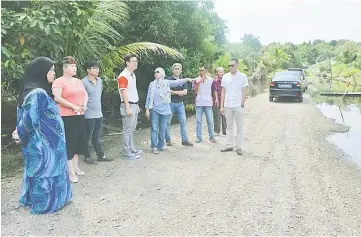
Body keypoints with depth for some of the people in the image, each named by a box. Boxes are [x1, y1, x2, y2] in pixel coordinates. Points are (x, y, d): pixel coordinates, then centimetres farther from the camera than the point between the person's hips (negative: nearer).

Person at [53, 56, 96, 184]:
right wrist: (73, 106, -20)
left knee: (79, 140, 12)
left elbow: (85, 94, 17)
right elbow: (57, 98, -20)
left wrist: (84, 105, -3)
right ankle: (71, 171, 4)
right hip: (67, 116, -8)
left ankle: (76, 166, 26)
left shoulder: (78, 81, 14)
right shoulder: (59, 81, -10)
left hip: (79, 116, 8)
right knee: (70, 142, -4)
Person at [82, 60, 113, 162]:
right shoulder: (84, 82, -14)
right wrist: (84, 108, -12)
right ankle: (87, 157, 18)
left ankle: (101, 156, 23)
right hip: (89, 115, -7)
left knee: (97, 137, 16)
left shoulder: (100, 80, 8)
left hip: (99, 114, 7)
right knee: (87, 137, 5)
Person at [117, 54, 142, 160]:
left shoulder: (133, 74, 15)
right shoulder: (123, 76, -14)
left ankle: (132, 149, 27)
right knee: (127, 130, -4)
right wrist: (128, 108, -22)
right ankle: (126, 153, 3)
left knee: (132, 129, 16)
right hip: (128, 105, -9)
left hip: (135, 105, 9)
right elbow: (124, 92, -18)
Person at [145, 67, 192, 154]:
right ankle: (154, 147, 3)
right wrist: (147, 109, 0)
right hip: (154, 110, -1)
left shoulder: (167, 82, 4)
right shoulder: (152, 84, 2)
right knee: (154, 129, -2)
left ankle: (161, 145, 22)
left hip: (165, 110, 2)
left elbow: (176, 82, -8)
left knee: (162, 129, 10)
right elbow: (149, 97, 3)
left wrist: (185, 79, -21)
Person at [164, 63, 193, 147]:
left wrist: (174, 92, -13)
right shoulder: (169, 80, -2)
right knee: (167, 122, 2)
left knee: (183, 122, 3)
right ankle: (168, 140, 14)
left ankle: (185, 140, 9)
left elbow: (185, 92, -1)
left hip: (180, 104, 4)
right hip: (170, 103, -4)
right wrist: (179, 92, -11)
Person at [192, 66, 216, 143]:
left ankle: (211, 137, 11)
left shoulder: (210, 80, 5)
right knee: (199, 121, 2)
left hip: (208, 103, 0)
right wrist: (198, 83, -15)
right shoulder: (196, 80, 3)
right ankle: (199, 137, 9)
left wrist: (213, 98, 5)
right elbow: (195, 92, -4)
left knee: (210, 121, 1)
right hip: (199, 103, 0)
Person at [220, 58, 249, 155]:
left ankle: (239, 147, 11)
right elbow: (223, 92, 8)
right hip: (227, 106, 3)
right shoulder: (225, 76, 7)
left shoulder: (243, 76, -2)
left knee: (240, 128, 4)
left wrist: (242, 104, -9)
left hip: (238, 106, -3)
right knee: (229, 127, 10)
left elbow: (244, 92, -2)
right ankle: (230, 145, 18)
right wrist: (222, 106, 4)